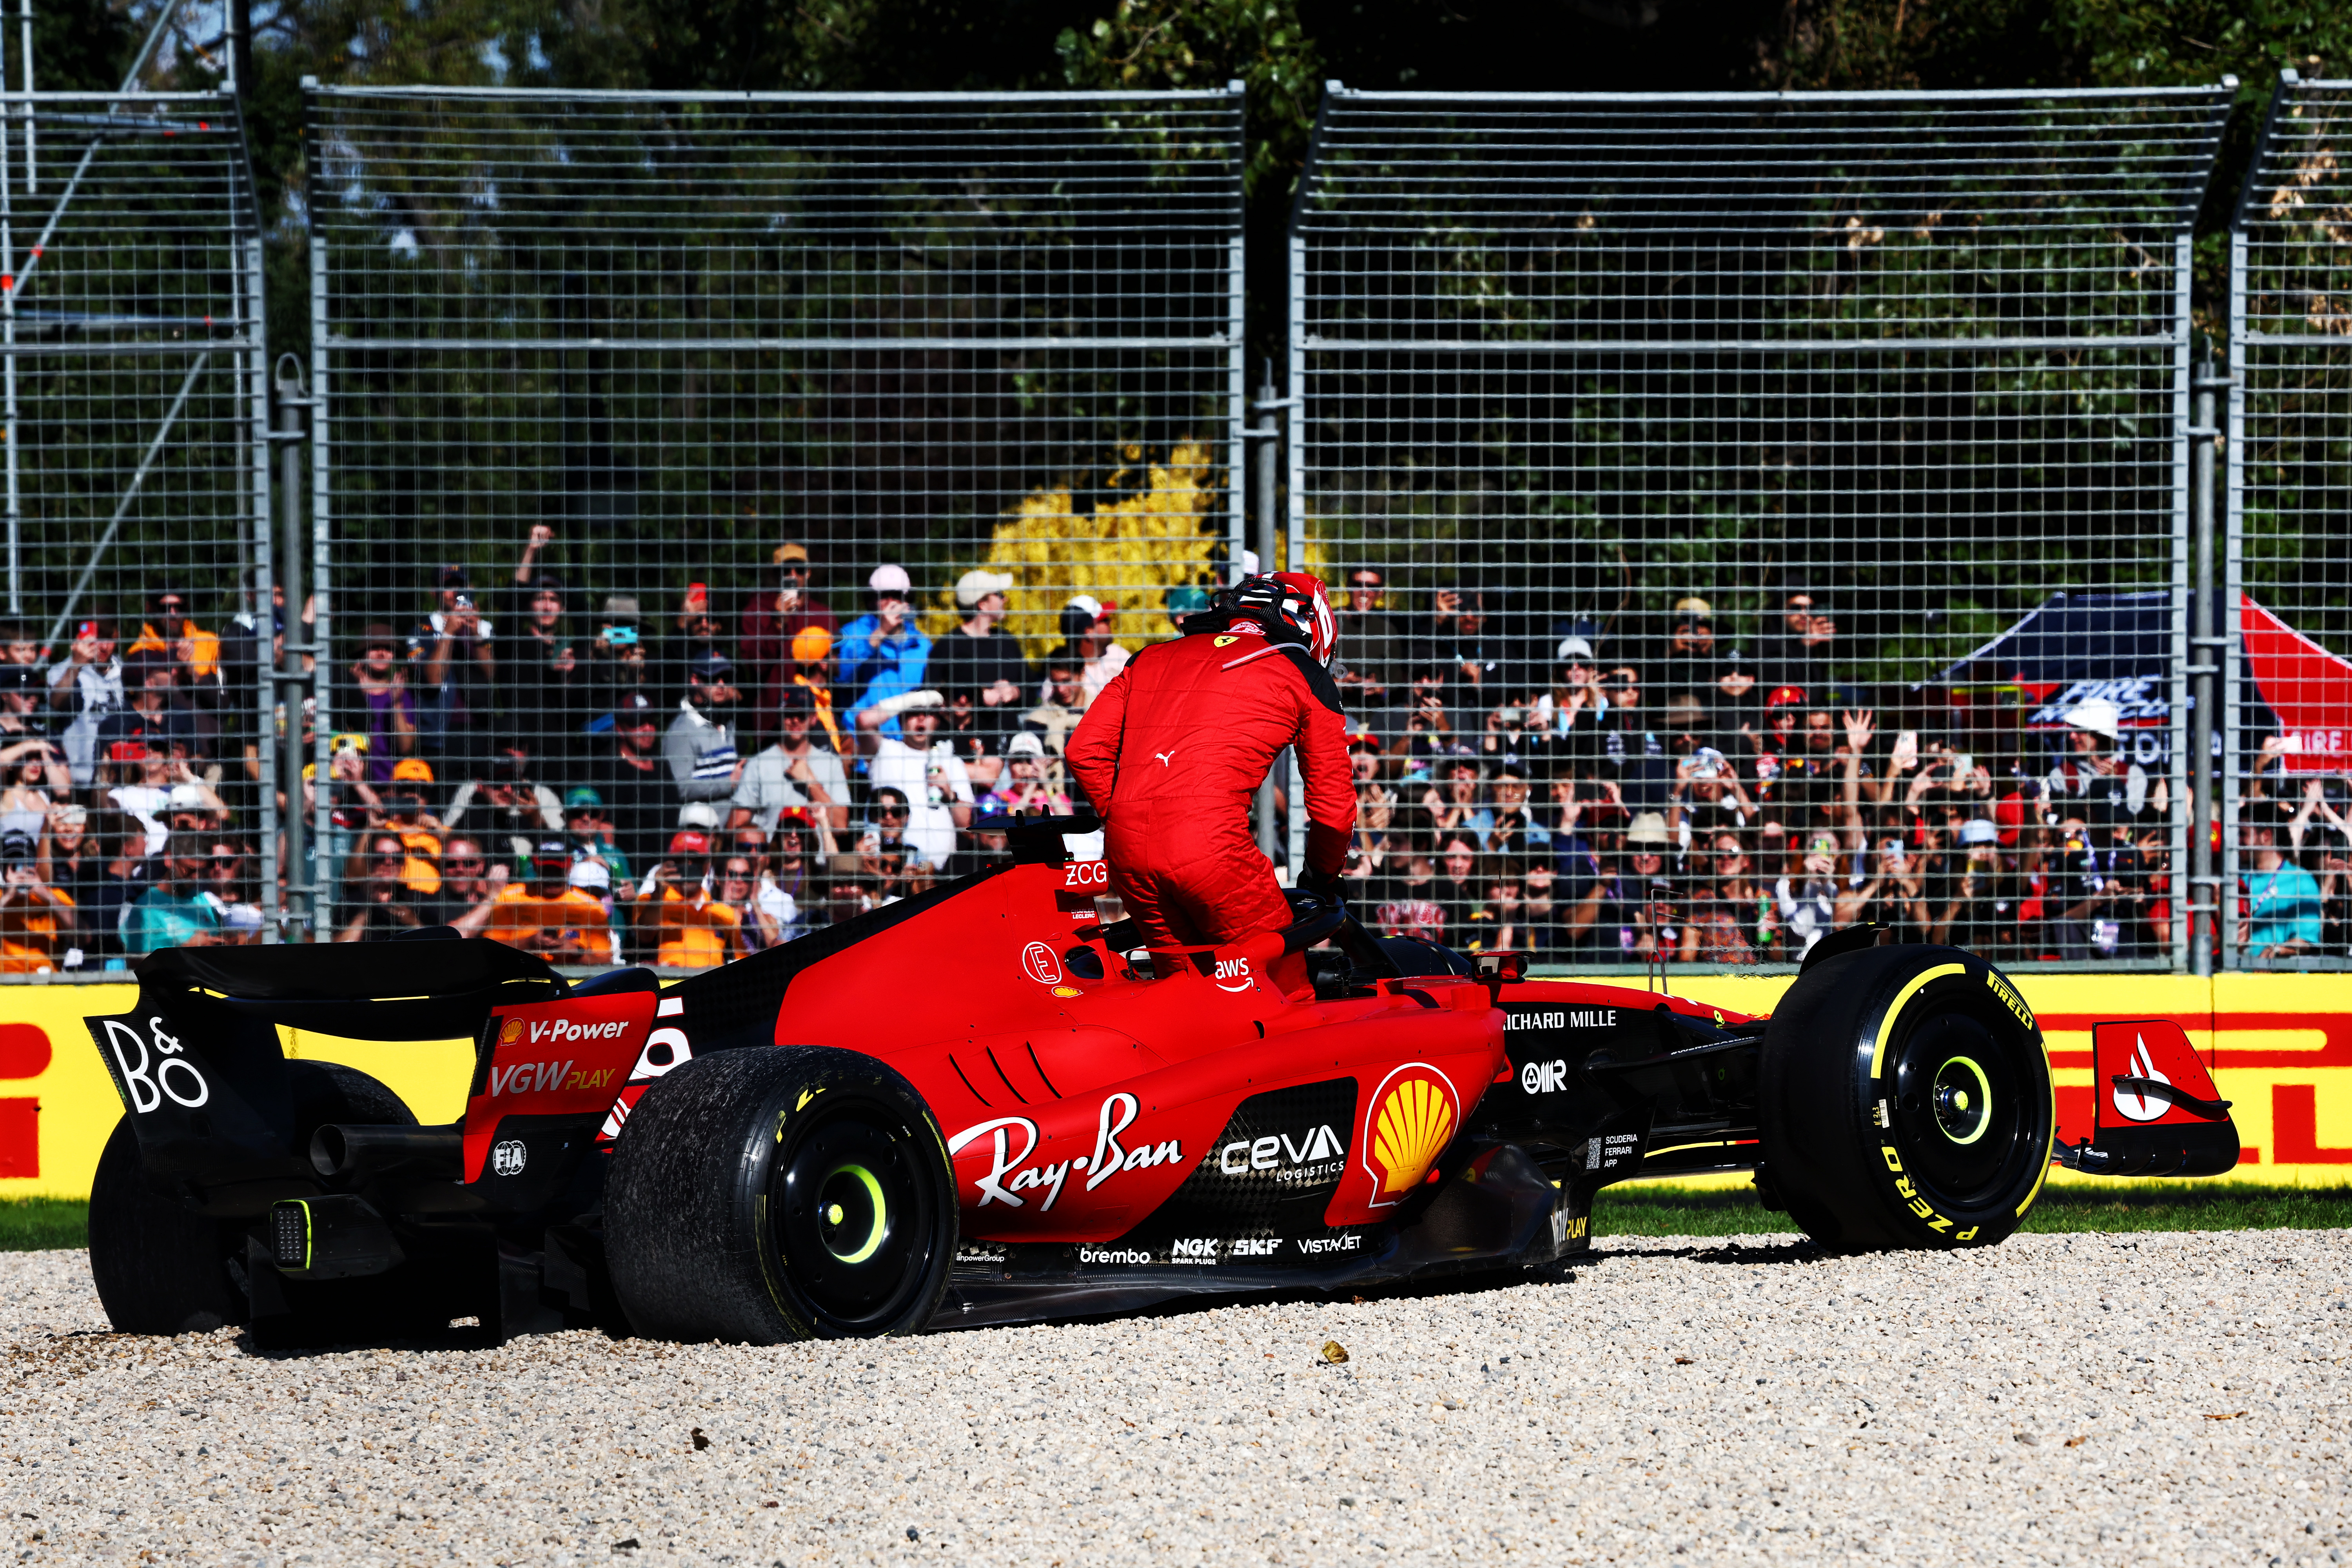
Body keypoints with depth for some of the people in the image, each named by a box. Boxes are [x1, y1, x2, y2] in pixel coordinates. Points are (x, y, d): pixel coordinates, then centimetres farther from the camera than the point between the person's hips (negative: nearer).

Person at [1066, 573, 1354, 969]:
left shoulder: (1152, 658, 25)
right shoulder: (1305, 676, 14)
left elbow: (1085, 751, 17)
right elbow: (1334, 810, 14)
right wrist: (1322, 879, 31)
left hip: (1125, 848, 5)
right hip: (1212, 844, -5)